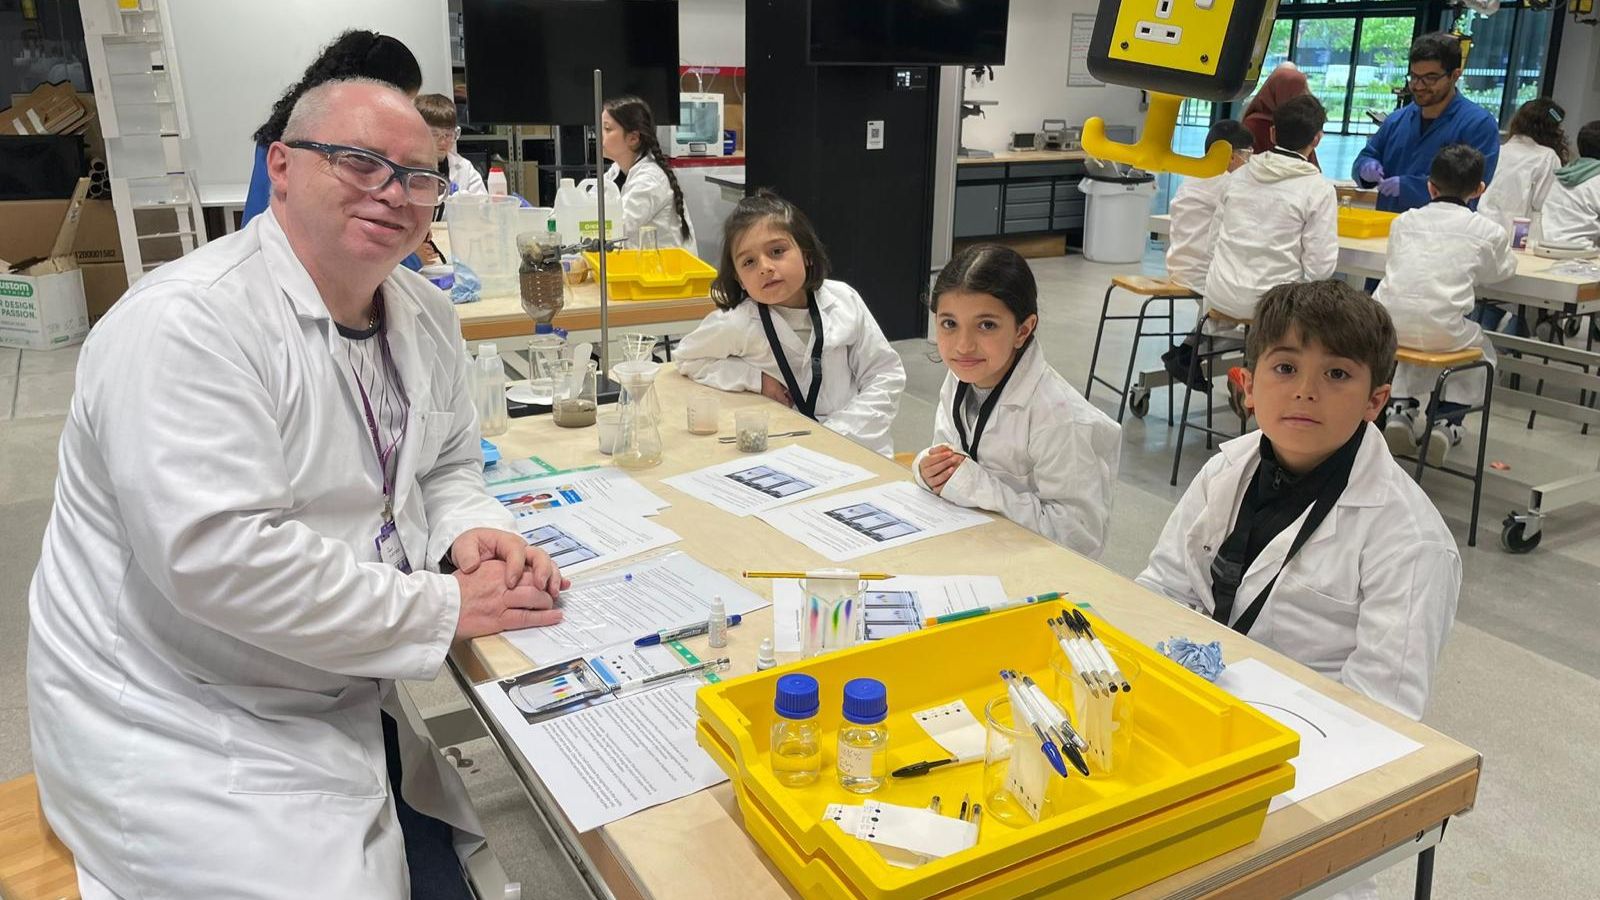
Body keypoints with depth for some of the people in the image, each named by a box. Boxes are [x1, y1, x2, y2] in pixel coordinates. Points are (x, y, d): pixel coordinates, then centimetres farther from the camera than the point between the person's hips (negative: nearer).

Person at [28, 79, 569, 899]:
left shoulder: (425, 316, 3)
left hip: (340, 706, 7)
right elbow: (218, 559, -29)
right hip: (182, 734, -7)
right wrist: (444, 608, -22)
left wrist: (469, 531, -8)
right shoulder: (189, 322, -21)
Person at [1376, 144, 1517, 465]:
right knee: (1482, 353, 29)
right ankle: (1448, 420, 17)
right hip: (1442, 329, -3)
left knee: (1418, 341, 37)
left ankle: (1401, 409, 25)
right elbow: (1504, 270, 22)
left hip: (1388, 324, 3)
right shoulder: (1488, 230, 6)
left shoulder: (1404, 221, 12)